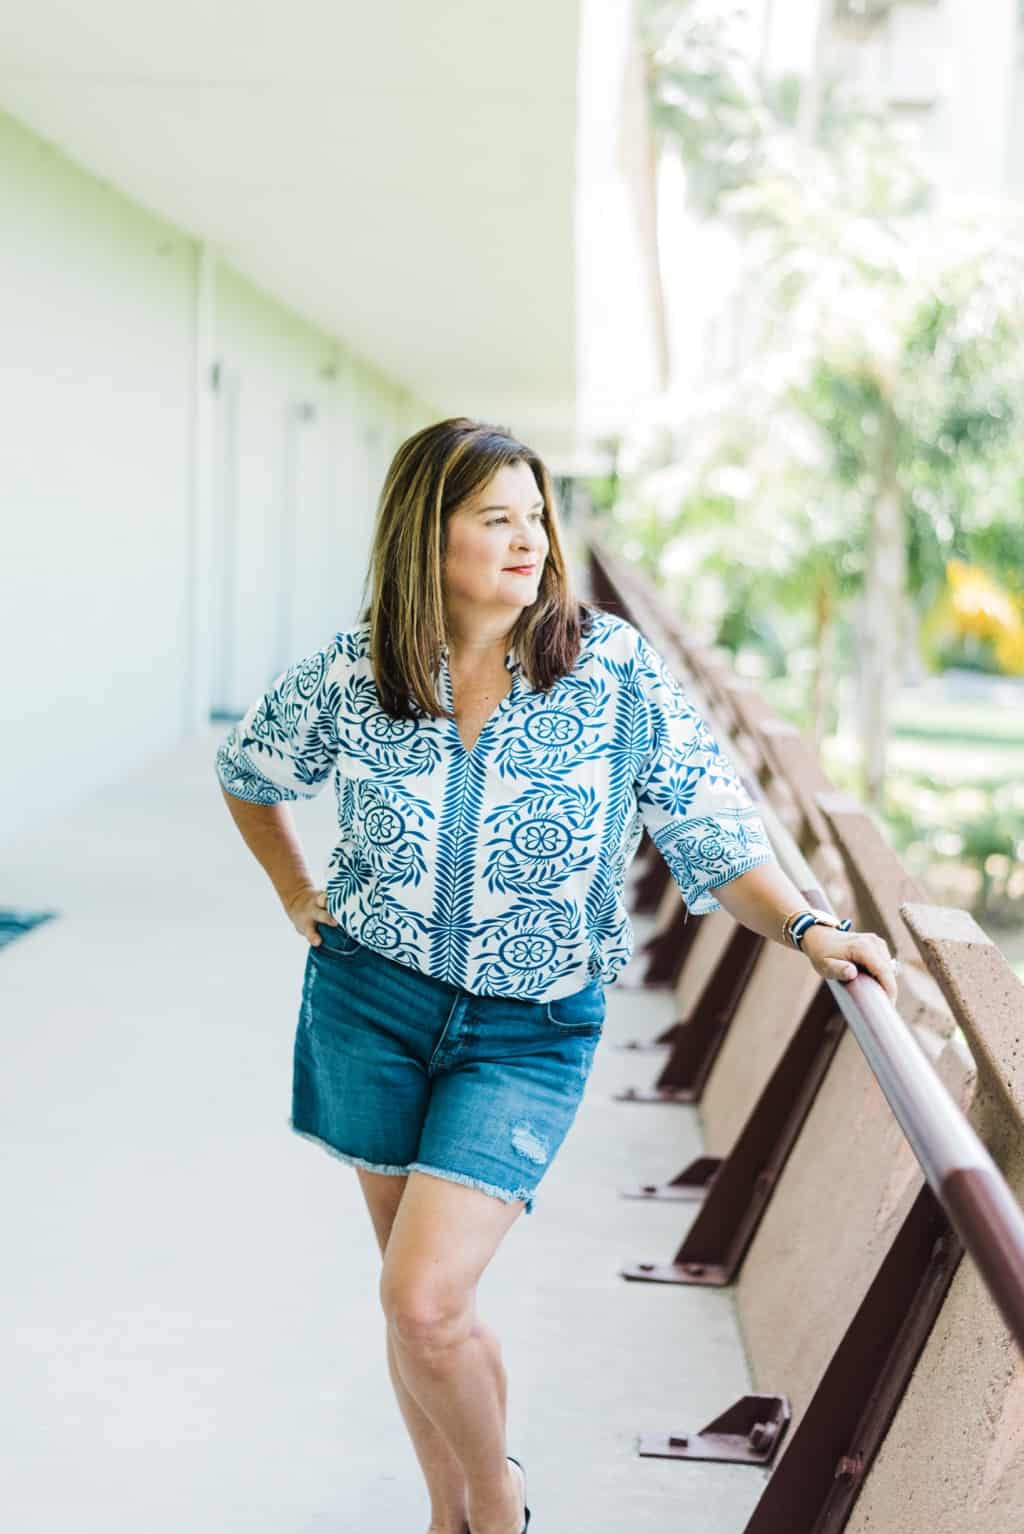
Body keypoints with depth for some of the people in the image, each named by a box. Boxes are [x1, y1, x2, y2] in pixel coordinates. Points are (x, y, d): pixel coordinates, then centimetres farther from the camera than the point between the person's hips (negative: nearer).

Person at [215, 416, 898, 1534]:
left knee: (425, 1299, -14)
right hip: (368, 1004, 3)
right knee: (411, 1292, 13)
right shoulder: (352, 673, -4)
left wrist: (804, 927, -26)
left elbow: (709, 830, -11)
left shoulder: (615, 668, -10)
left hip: (528, 1029, -3)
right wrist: (300, 900, 10)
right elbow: (247, 770, 16)